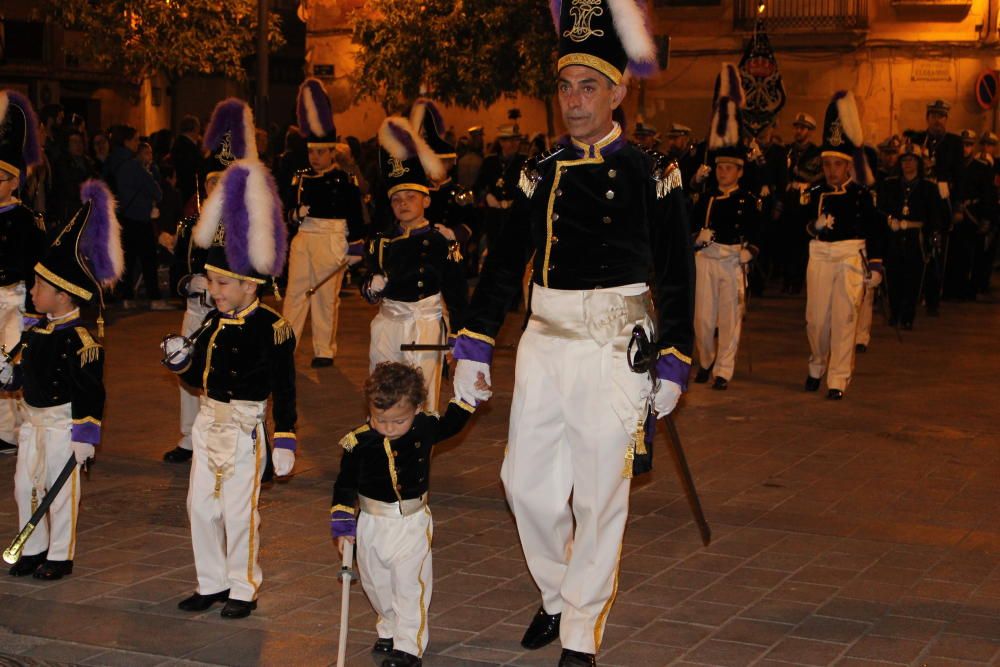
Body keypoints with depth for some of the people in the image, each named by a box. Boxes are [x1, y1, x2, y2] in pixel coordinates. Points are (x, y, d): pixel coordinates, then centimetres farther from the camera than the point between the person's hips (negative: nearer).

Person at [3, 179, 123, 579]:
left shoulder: (79, 340, -21)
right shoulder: (35, 330, 5)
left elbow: (90, 391, -20)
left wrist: (85, 434, -20)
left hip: (61, 421, -9)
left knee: (60, 489, 3)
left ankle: (60, 556, 16)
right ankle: (33, 549, 29)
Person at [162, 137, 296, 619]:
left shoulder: (272, 329, -15)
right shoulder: (215, 322, 6)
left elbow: (284, 391, -13)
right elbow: (199, 379, 14)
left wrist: (284, 443, -14)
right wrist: (180, 359, -6)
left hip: (245, 426, -7)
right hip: (209, 420, 7)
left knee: (238, 509, 0)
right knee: (201, 505, 12)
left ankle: (244, 589, 17)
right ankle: (212, 583, 26)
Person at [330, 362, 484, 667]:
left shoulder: (425, 428, -10)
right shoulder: (359, 443, -14)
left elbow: (450, 424, 14)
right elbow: (345, 486, -3)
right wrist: (343, 525, -6)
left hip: (412, 522, -2)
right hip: (372, 524, 2)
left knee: (409, 583, -7)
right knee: (376, 582, 15)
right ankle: (389, 631, 37)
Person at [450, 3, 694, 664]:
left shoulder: (649, 174, -4)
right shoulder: (542, 171, 7)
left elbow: (677, 276, -2)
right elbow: (505, 262, 10)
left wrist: (673, 364, -5)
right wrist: (473, 346, 6)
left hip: (613, 348, -4)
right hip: (544, 341, 5)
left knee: (600, 496, 2)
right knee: (526, 482, 9)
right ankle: (557, 594, 34)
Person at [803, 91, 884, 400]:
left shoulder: (862, 194, -2)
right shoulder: (814, 193, 6)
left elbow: (875, 232, -1)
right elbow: (802, 226, 4)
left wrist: (875, 266, -4)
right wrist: (815, 226, -17)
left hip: (852, 257, -3)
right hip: (820, 256, 3)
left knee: (844, 318, -5)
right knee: (816, 318, 5)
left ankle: (838, 380, 0)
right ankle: (817, 367, 30)